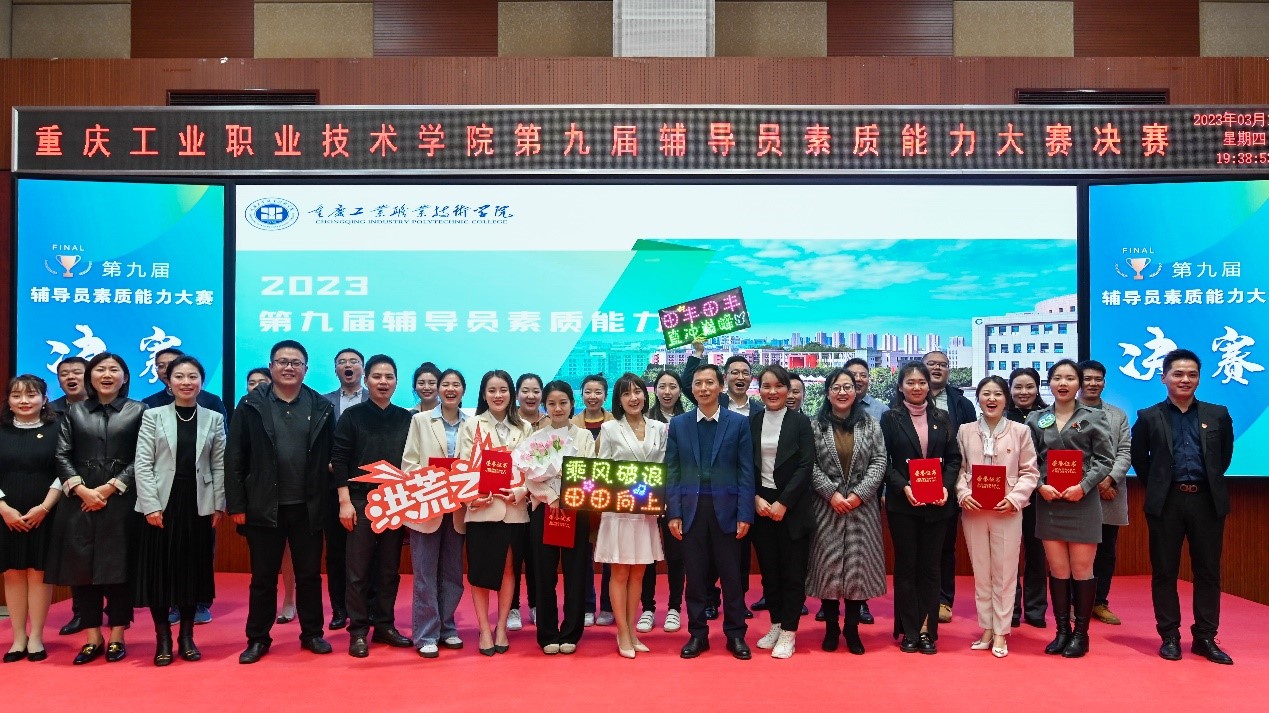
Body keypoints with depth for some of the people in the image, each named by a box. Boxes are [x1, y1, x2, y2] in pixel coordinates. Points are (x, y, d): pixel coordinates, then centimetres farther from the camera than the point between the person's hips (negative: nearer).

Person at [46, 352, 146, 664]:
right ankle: (93, 639, 13)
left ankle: (116, 637, 10)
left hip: (121, 501, -2)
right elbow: (62, 455, 4)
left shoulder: (138, 411, 5)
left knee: (118, 568, 0)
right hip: (80, 501, 2)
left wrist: (110, 487, -11)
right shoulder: (74, 411, 12)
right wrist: (81, 490, -10)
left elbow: (142, 459, -2)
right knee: (81, 569, 3)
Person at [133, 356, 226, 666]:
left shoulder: (214, 419, 6)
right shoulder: (153, 416, 3)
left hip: (199, 505, 1)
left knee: (193, 569, 7)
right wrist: (151, 505, -11)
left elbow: (220, 466, 4)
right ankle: (163, 639, 14)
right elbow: (143, 464, -3)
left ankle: (187, 636, 18)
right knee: (159, 569, 3)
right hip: (162, 504, -1)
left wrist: (219, 506, -2)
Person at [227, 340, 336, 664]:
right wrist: (236, 504, -6)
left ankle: (312, 634, 24)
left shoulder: (322, 407, 3)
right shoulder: (251, 405, 0)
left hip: (307, 508, 1)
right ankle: (257, 639, 21)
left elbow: (332, 456, 5)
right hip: (263, 507, -1)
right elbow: (234, 459, -1)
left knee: (310, 574, 11)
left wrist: (327, 499, -1)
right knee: (263, 577, 9)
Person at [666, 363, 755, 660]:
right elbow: (672, 472, 4)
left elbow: (746, 471, -1)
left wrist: (745, 514, -7)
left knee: (732, 575, 6)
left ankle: (735, 634, 19)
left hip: (726, 508, -1)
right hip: (691, 509, 1)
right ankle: (697, 634, 19)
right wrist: (673, 513, -3)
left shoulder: (738, 423, 1)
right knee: (695, 575, 7)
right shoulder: (678, 424, 6)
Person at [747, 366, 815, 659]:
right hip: (760, 505, 3)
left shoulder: (800, 422, -2)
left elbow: (805, 467, -8)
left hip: (791, 507, -3)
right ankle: (776, 625, 23)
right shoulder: (751, 422, 6)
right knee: (768, 569, 9)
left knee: (793, 571, 1)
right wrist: (756, 498, -8)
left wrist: (783, 503, -14)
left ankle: (788, 633, 10)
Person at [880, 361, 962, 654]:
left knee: (930, 567, 6)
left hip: (937, 505, 2)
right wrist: (903, 487, -17)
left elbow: (954, 458, 6)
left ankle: (927, 630, 13)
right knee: (906, 567, 4)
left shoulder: (942, 418, 9)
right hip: (902, 504, -2)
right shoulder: (890, 418, 1)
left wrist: (946, 486, -9)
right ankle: (909, 631, 11)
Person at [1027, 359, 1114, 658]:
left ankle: (1081, 633, 14)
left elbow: (1105, 459, -2)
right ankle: (1062, 631, 17)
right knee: (1057, 570, 6)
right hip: (1048, 502, 2)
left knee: (1081, 570, 2)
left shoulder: (1093, 417, 2)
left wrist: (1083, 486, -14)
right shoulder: (1036, 419, 8)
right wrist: (1041, 485, -10)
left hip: (1082, 502, -2)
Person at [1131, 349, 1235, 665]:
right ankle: (1170, 637, 13)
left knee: (1208, 572, 6)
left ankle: (1205, 638, 16)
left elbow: (1225, 455, 16)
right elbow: (1139, 459, 10)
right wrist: (1157, 486, 7)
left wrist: (1209, 482, 12)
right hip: (1166, 502, -1)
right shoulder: (1149, 417, 2)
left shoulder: (1218, 414, 6)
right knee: (1164, 572, 4)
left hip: (1207, 501, 1)